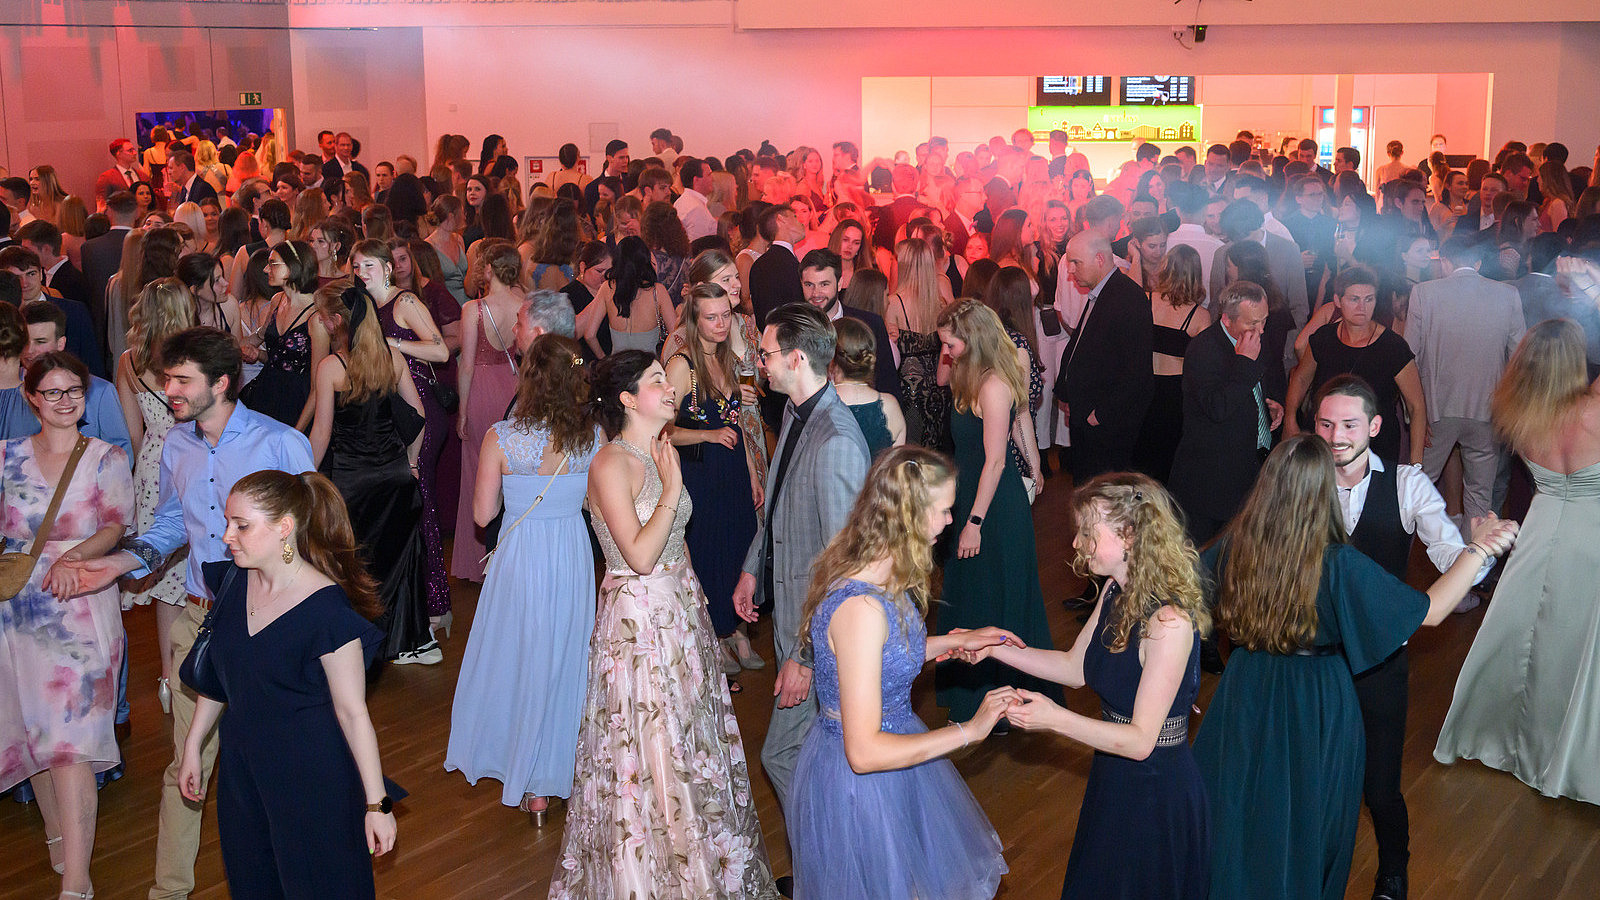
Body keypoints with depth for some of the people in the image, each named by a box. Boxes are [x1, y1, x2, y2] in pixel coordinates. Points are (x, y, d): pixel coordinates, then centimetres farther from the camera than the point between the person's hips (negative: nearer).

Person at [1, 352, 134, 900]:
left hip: (80, 607, -3)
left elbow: (115, 528, -8)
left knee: (69, 740, -11)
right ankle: (55, 831, 34)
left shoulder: (107, 459, 3)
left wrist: (71, 557, -26)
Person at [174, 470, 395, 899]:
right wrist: (193, 745, 17)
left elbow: (353, 712, -18)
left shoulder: (327, 610, -22)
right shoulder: (233, 582, -1)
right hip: (240, 768, 7)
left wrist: (377, 803, -15)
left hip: (312, 781, -7)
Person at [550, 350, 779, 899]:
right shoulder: (611, 465, -17)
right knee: (649, 754, 0)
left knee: (690, 740, 16)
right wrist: (673, 487, -21)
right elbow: (640, 555, -25)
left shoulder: (660, 453, 8)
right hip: (639, 620, -8)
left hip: (681, 609, 8)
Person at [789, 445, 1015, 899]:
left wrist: (954, 640, 8)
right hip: (861, 789, -9)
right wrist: (968, 730, -26)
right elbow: (864, 752, -33)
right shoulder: (862, 607, -35)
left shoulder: (878, 574, -5)